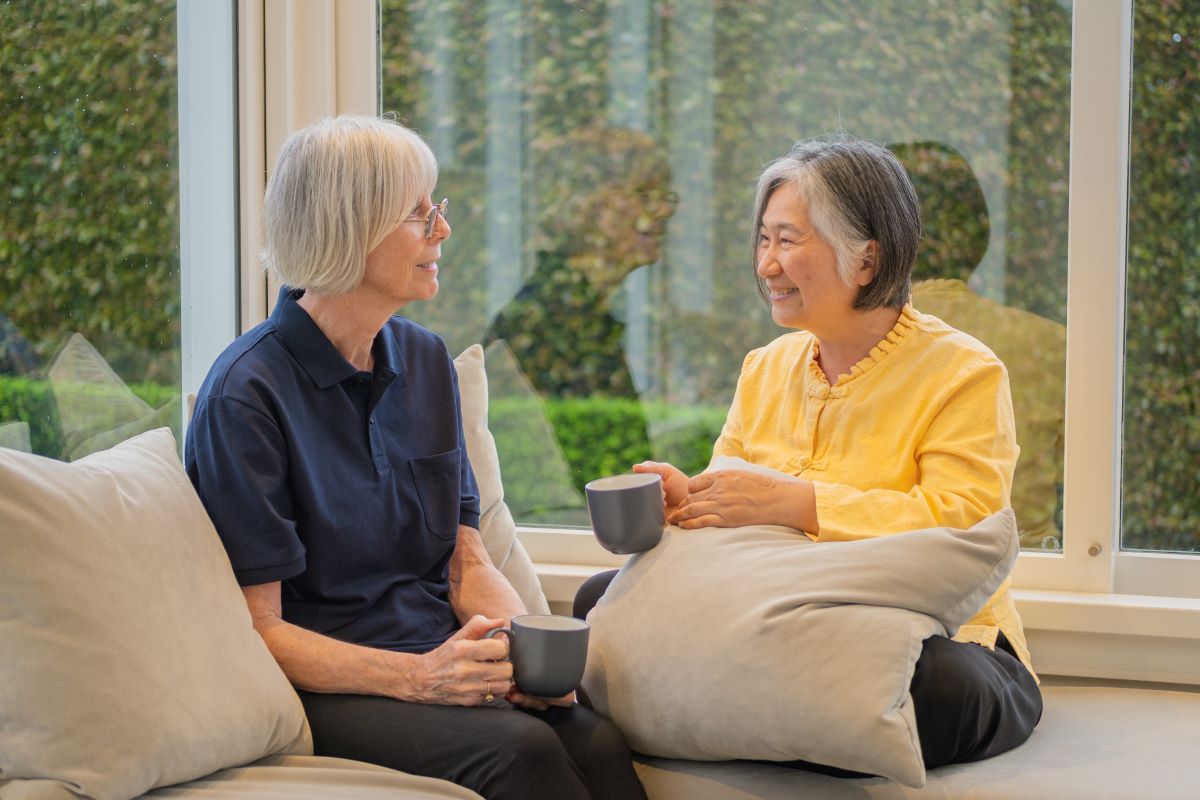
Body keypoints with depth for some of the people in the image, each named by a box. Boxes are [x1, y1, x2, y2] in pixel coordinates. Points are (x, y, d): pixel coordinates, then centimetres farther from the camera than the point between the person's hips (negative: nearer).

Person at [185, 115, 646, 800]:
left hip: (444, 663, 6)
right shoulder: (247, 395, -9)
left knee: (595, 739, -26)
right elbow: (258, 629, -10)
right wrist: (416, 677, -23)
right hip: (328, 687, -5)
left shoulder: (426, 361, 13)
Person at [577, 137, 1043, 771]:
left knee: (944, 685, -40)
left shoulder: (964, 373, -7)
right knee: (603, 597, -10)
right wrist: (687, 500, -12)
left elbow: (962, 524, -21)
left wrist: (795, 502, -25)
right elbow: (735, 513, 13)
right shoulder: (765, 369, 14)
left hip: (936, 637, -4)